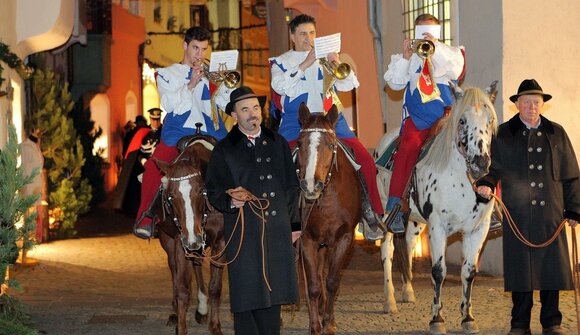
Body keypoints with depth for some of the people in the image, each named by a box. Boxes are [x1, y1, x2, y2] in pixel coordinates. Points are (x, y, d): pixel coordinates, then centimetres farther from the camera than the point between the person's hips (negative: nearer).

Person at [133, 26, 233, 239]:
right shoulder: (167, 74, 14)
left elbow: (225, 103, 7)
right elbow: (169, 104, -3)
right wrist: (191, 84, -14)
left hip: (211, 135, 2)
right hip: (178, 134, -2)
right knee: (154, 167, -25)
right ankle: (146, 217, -10)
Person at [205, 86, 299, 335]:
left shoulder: (278, 143, 12)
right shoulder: (223, 150, 1)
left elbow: (292, 185, 15)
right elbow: (213, 190, 0)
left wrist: (294, 222, 11)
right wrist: (230, 201, -21)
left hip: (277, 230, 4)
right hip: (243, 231, -4)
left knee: (273, 293, 9)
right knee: (246, 295, -3)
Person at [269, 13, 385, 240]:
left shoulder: (327, 59, 16)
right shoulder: (281, 62, 11)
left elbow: (349, 85, 6)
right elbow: (279, 86, -10)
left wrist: (338, 65, -13)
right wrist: (305, 64, -16)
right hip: (296, 125, -2)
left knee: (365, 160, -11)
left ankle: (372, 215, -2)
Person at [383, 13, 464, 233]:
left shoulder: (450, 53, 16)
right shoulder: (405, 58, 17)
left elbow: (454, 72, -6)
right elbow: (395, 83, 4)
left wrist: (436, 47, -16)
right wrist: (405, 58, -8)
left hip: (447, 116, 1)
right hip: (417, 119, -1)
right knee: (408, 149, -27)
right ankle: (396, 207, -28)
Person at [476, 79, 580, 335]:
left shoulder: (556, 134, 11)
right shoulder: (503, 135, 6)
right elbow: (493, 165, 4)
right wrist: (486, 183, -18)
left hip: (550, 212, 1)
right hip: (518, 214, -1)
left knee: (552, 265, 2)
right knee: (520, 267, 1)